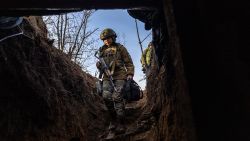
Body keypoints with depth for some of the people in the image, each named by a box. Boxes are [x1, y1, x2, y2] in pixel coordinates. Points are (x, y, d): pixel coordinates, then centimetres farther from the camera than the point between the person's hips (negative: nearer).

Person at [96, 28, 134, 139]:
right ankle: (114, 119, 0)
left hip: (119, 76, -4)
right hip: (107, 77, 4)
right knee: (106, 97, -18)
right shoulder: (102, 50, 23)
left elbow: (128, 62, 7)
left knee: (117, 97, -17)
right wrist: (99, 65, 6)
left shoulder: (120, 48, 11)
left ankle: (120, 125, -12)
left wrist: (130, 74, -7)